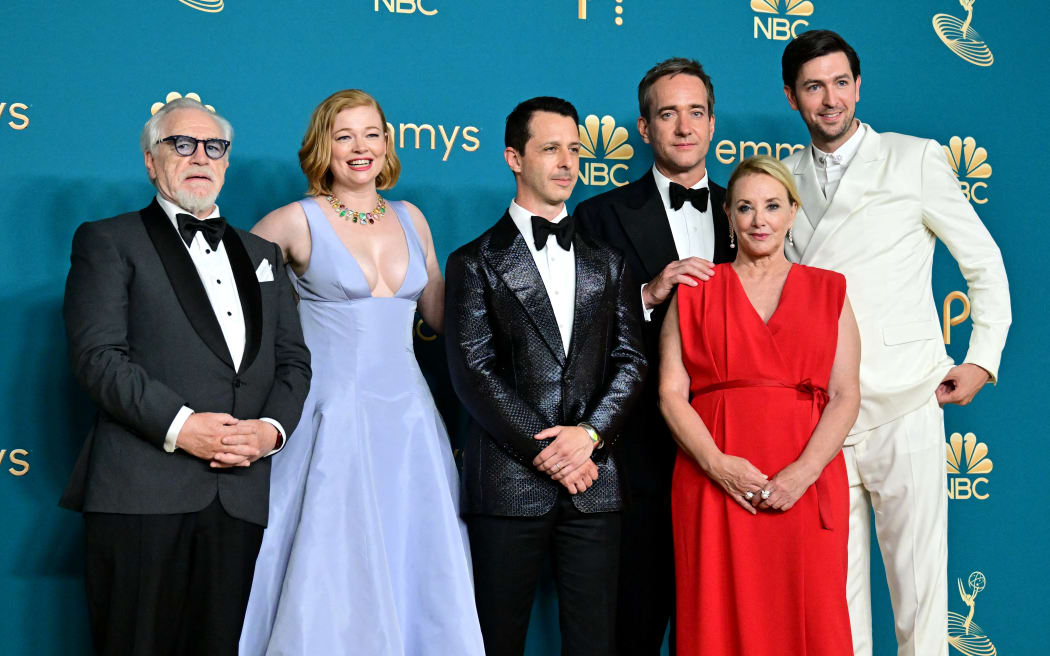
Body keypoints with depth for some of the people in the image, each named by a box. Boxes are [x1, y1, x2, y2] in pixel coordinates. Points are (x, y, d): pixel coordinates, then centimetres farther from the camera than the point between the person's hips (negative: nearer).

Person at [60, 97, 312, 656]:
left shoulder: (262, 254, 22)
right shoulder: (109, 241, 7)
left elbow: (293, 361, 16)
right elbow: (98, 355, -6)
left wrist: (271, 428, -4)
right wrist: (179, 426, -17)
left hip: (240, 499, 4)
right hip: (142, 495, -4)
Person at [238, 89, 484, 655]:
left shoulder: (409, 219, 11)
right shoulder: (299, 221, -3)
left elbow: (439, 315, 17)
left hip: (408, 416, 5)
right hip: (335, 416, -4)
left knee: (418, 573, 6)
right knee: (333, 581, -2)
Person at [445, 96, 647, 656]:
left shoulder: (606, 261, 15)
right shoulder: (475, 262, 3)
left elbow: (629, 359, 9)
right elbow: (473, 372, -5)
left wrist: (590, 432, -9)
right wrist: (544, 451, -11)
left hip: (593, 483, 3)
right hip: (509, 482, -3)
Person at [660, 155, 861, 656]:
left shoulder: (828, 291, 13)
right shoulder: (696, 291, 12)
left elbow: (846, 395, 4)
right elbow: (670, 392, 3)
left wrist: (803, 472, -12)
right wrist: (718, 464, -13)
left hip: (806, 486, 0)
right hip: (713, 481, 0)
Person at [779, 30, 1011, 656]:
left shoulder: (915, 159, 3)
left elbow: (984, 261, 7)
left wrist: (982, 358, 1)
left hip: (903, 405, -3)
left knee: (917, 574, -1)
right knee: (836, 575, 7)